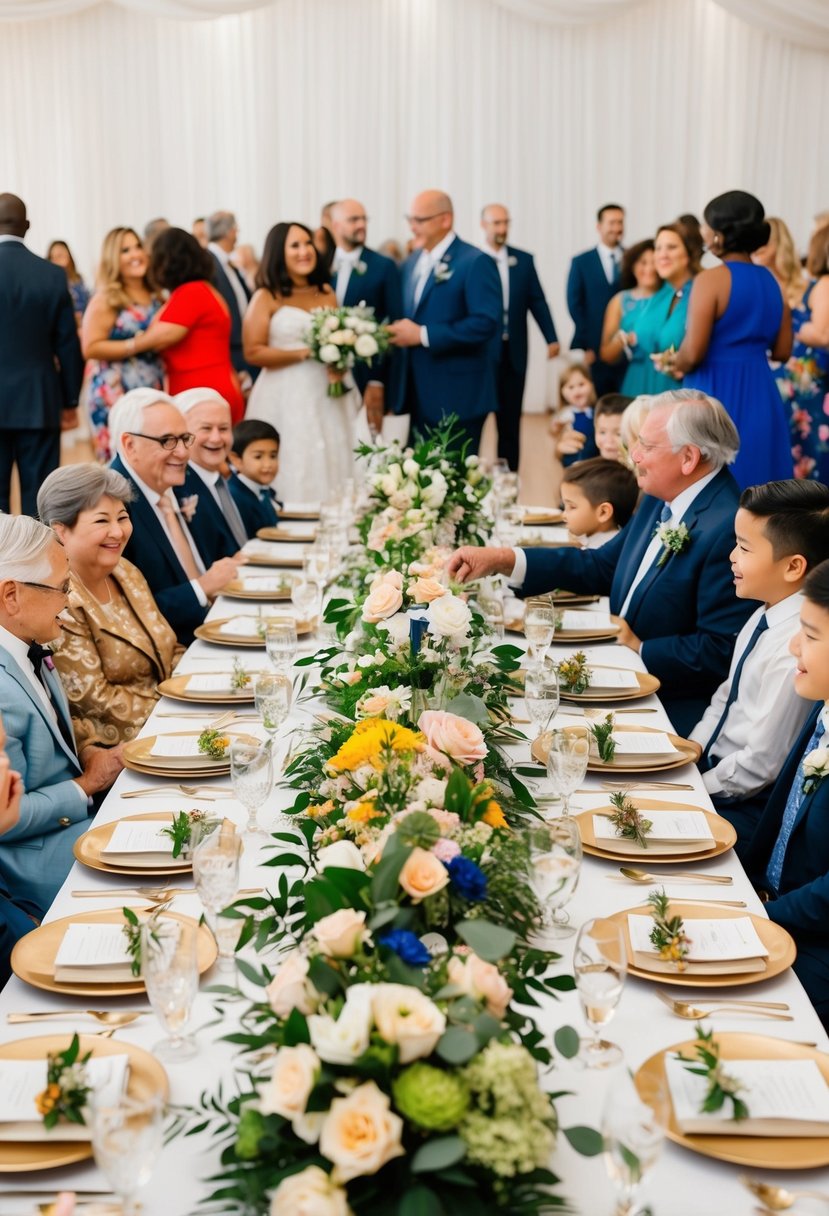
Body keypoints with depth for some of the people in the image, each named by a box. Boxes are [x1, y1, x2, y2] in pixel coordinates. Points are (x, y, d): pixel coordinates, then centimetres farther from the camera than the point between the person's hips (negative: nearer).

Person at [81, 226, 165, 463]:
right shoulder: (106, 299, -5)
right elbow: (90, 348, -14)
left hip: (154, 392, 6)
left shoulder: (155, 297, 13)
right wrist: (136, 345, -18)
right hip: (115, 394, -6)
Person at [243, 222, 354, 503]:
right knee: (293, 475, -5)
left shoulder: (327, 293, 12)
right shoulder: (266, 298, -1)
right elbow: (253, 352, -9)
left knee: (330, 466, 4)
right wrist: (307, 353, -15)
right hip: (285, 398, -4)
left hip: (327, 397, 5)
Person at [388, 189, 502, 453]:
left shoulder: (475, 262, -10)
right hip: (419, 396, 7)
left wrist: (423, 335, -20)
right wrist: (399, 333, -2)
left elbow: (487, 322, -20)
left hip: (457, 398, -7)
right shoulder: (411, 264, 14)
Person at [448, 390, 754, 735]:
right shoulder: (659, 502, 6)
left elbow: (720, 652, -22)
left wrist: (639, 649, -12)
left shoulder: (728, 530, -22)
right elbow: (601, 566, 12)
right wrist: (502, 560, 3)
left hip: (675, 714, -8)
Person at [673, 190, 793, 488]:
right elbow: (782, 351, 11)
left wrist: (674, 366, 3)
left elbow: (692, 353, -17)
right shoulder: (771, 281, 8)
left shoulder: (711, 279, -12)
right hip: (760, 396, 6)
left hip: (716, 394, -6)